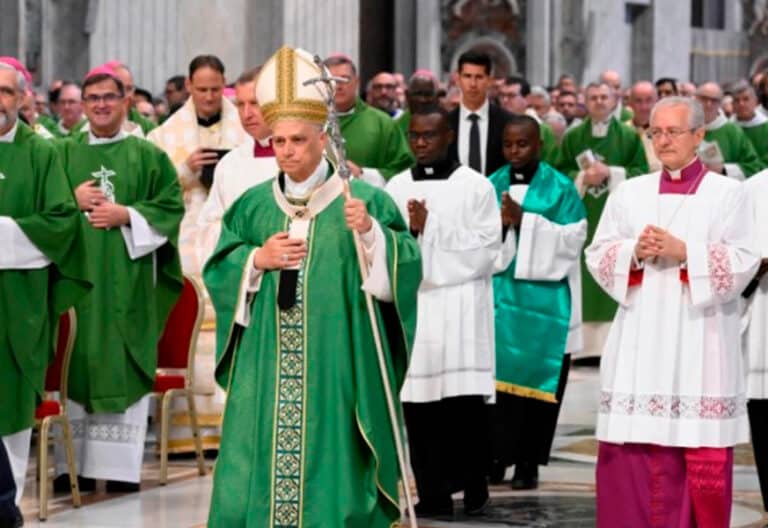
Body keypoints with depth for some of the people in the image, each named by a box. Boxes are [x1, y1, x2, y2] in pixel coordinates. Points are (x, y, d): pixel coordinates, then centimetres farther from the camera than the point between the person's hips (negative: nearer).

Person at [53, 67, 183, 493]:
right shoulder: (64, 153, 11)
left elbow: (171, 207, 0)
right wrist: (73, 201, -8)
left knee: (124, 366, -3)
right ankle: (73, 463, 4)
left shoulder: (148, 156, 7)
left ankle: (120, 464, 1)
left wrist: (126, 215, -12)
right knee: (76, 364, 0)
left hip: (127, 279, -1)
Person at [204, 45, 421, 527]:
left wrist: (371, 232, -26)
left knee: (330, 465, -1)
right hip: (265, 368, 3)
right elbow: (216, 272, 10)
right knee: (260, 463, 3)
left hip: (334, 370, -3)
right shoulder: (253, 206, 10)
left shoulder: (364, 200, -1)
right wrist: (257, 259, -7)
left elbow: (406, 266, -10)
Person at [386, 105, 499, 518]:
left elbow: (484, 250, -5)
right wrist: (409, 230, -12)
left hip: (460, 309, -3)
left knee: (466, 401, -5)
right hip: (411, 307, 3)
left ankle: (474, 483, 13)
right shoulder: (396, 187, 11)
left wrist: (429, 227, -8)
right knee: (418, 406, -1)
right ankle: (433, 494, 4)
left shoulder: (475, 187, 2)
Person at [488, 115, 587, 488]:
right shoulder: (493, 185, 11)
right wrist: (498, 223, -12)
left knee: (535, 378, 0)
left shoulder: (560, 188, 1)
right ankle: (497, 457, 2)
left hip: (543, 298, -2)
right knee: (498, 375, -4)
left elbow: (572, 239, -8)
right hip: (500, 292, 2)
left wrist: (523, 221, -15)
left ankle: (528, 462, 7)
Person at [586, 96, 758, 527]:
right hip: (641, 342, 3)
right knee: (635, 445, 0)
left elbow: (744, 261, -6)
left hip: (699, 343, -3)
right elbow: (598, 256, 9)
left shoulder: (728, 193, 3)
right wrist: (634, 252, -11)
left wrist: (683, 252, -16)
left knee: (704, 452, -5)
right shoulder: (630, 193, 13)